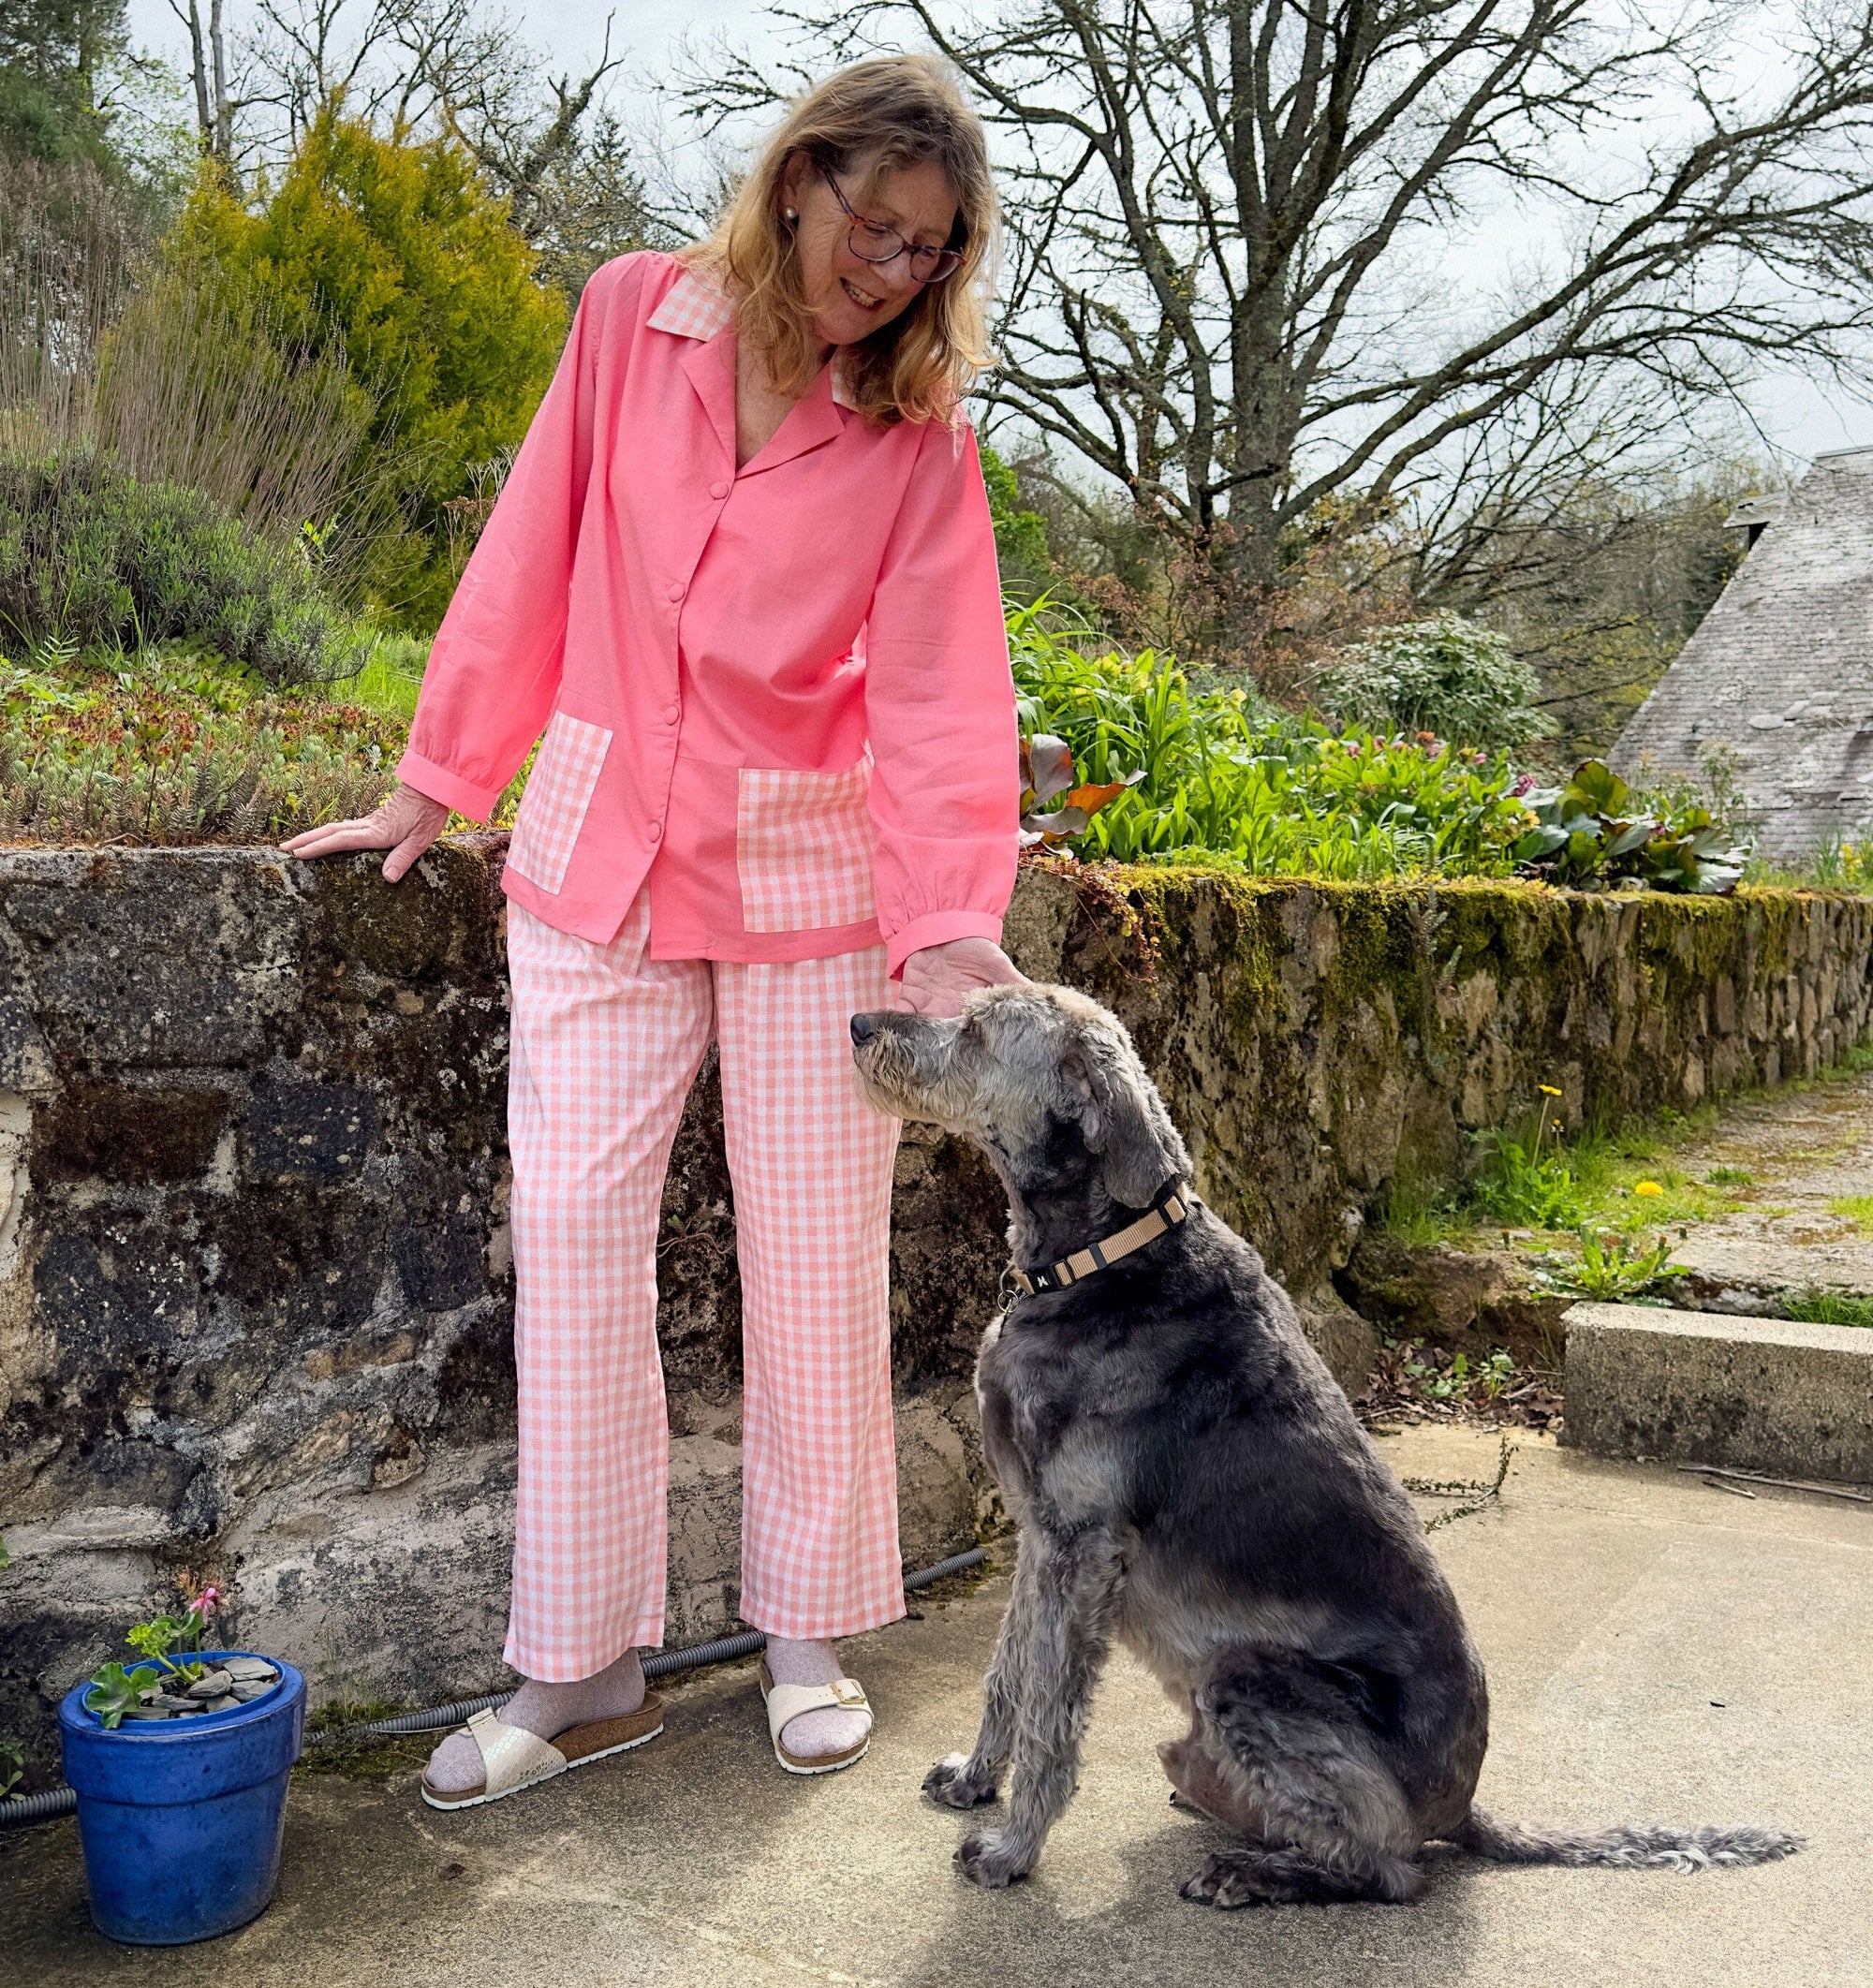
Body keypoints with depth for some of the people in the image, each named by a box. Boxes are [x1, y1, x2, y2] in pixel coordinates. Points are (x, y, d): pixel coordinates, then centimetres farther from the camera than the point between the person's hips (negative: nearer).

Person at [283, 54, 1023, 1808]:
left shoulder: (919, 440, -3)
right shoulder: (633, 317, 1)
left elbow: (938, 695, -10)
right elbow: (531, 563, 6)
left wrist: (951, 925, -22)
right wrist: (438, 784, 9)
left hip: (807, 877, -1)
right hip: (598, 853, 2)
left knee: (815, 1261, 5)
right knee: (573, 1246, 1)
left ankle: (809, 1631, 24)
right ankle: (584, 1667, 14)